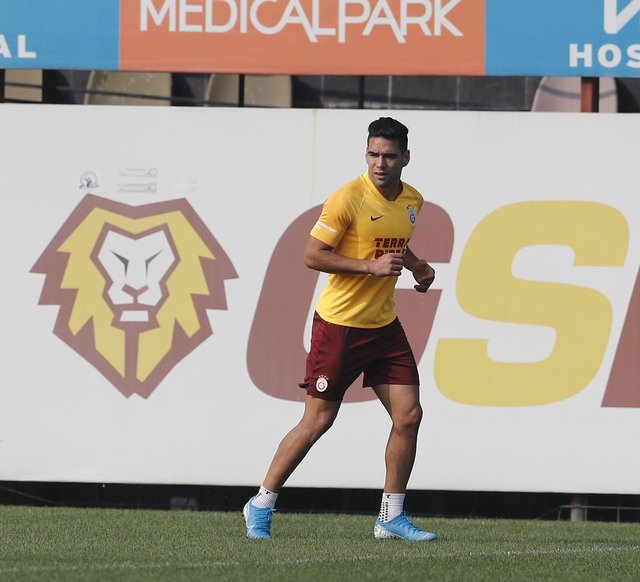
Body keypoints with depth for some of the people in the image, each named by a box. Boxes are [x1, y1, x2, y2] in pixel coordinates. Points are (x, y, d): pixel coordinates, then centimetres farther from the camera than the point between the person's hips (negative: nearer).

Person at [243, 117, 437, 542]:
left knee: (409, 416, -1)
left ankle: (391, 516, 11)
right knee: (318, 420, -3)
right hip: (339, 325, -6)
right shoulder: (349, 198, -15)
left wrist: (416, 265, 8)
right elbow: (312, 255, -16)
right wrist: (372, 267, -22)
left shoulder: (413, 201, 8)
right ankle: (261, 507, 11)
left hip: (384, 324, 6)